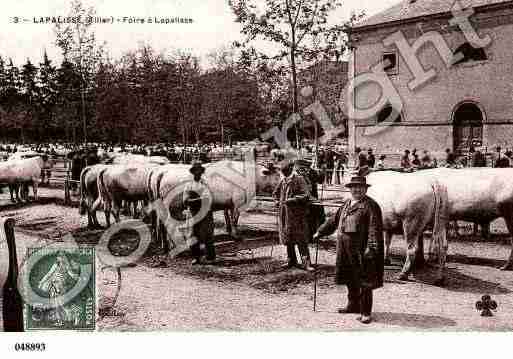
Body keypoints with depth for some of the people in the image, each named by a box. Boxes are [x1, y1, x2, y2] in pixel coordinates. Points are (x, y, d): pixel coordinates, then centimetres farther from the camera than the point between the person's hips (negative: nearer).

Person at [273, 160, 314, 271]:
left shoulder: (299, 180, -9)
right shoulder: (283, 181, 10)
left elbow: (306, 195, -18)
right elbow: (275, 193, 26)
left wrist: (292, 200, -23)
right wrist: (278, 201, 5)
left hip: (297, 213, -7)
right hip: (284, 214, 7)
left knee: (301, 239, -6)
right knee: (287, 238, 13)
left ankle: (306, 263, -3)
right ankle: (291, 260, 25)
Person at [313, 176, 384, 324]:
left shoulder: (370, 206, -8)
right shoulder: (346, 204, 17)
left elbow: (375, 228, -17)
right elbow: (334, 220, 27)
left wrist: (371, 247, -26)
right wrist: (320, 232, 27)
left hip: (361, 250, -8)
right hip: (345, 250, 8)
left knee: (364, 281, -3)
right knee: (350, 280, 18)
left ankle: (365, 312, 4)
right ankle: (353, 305, 35)